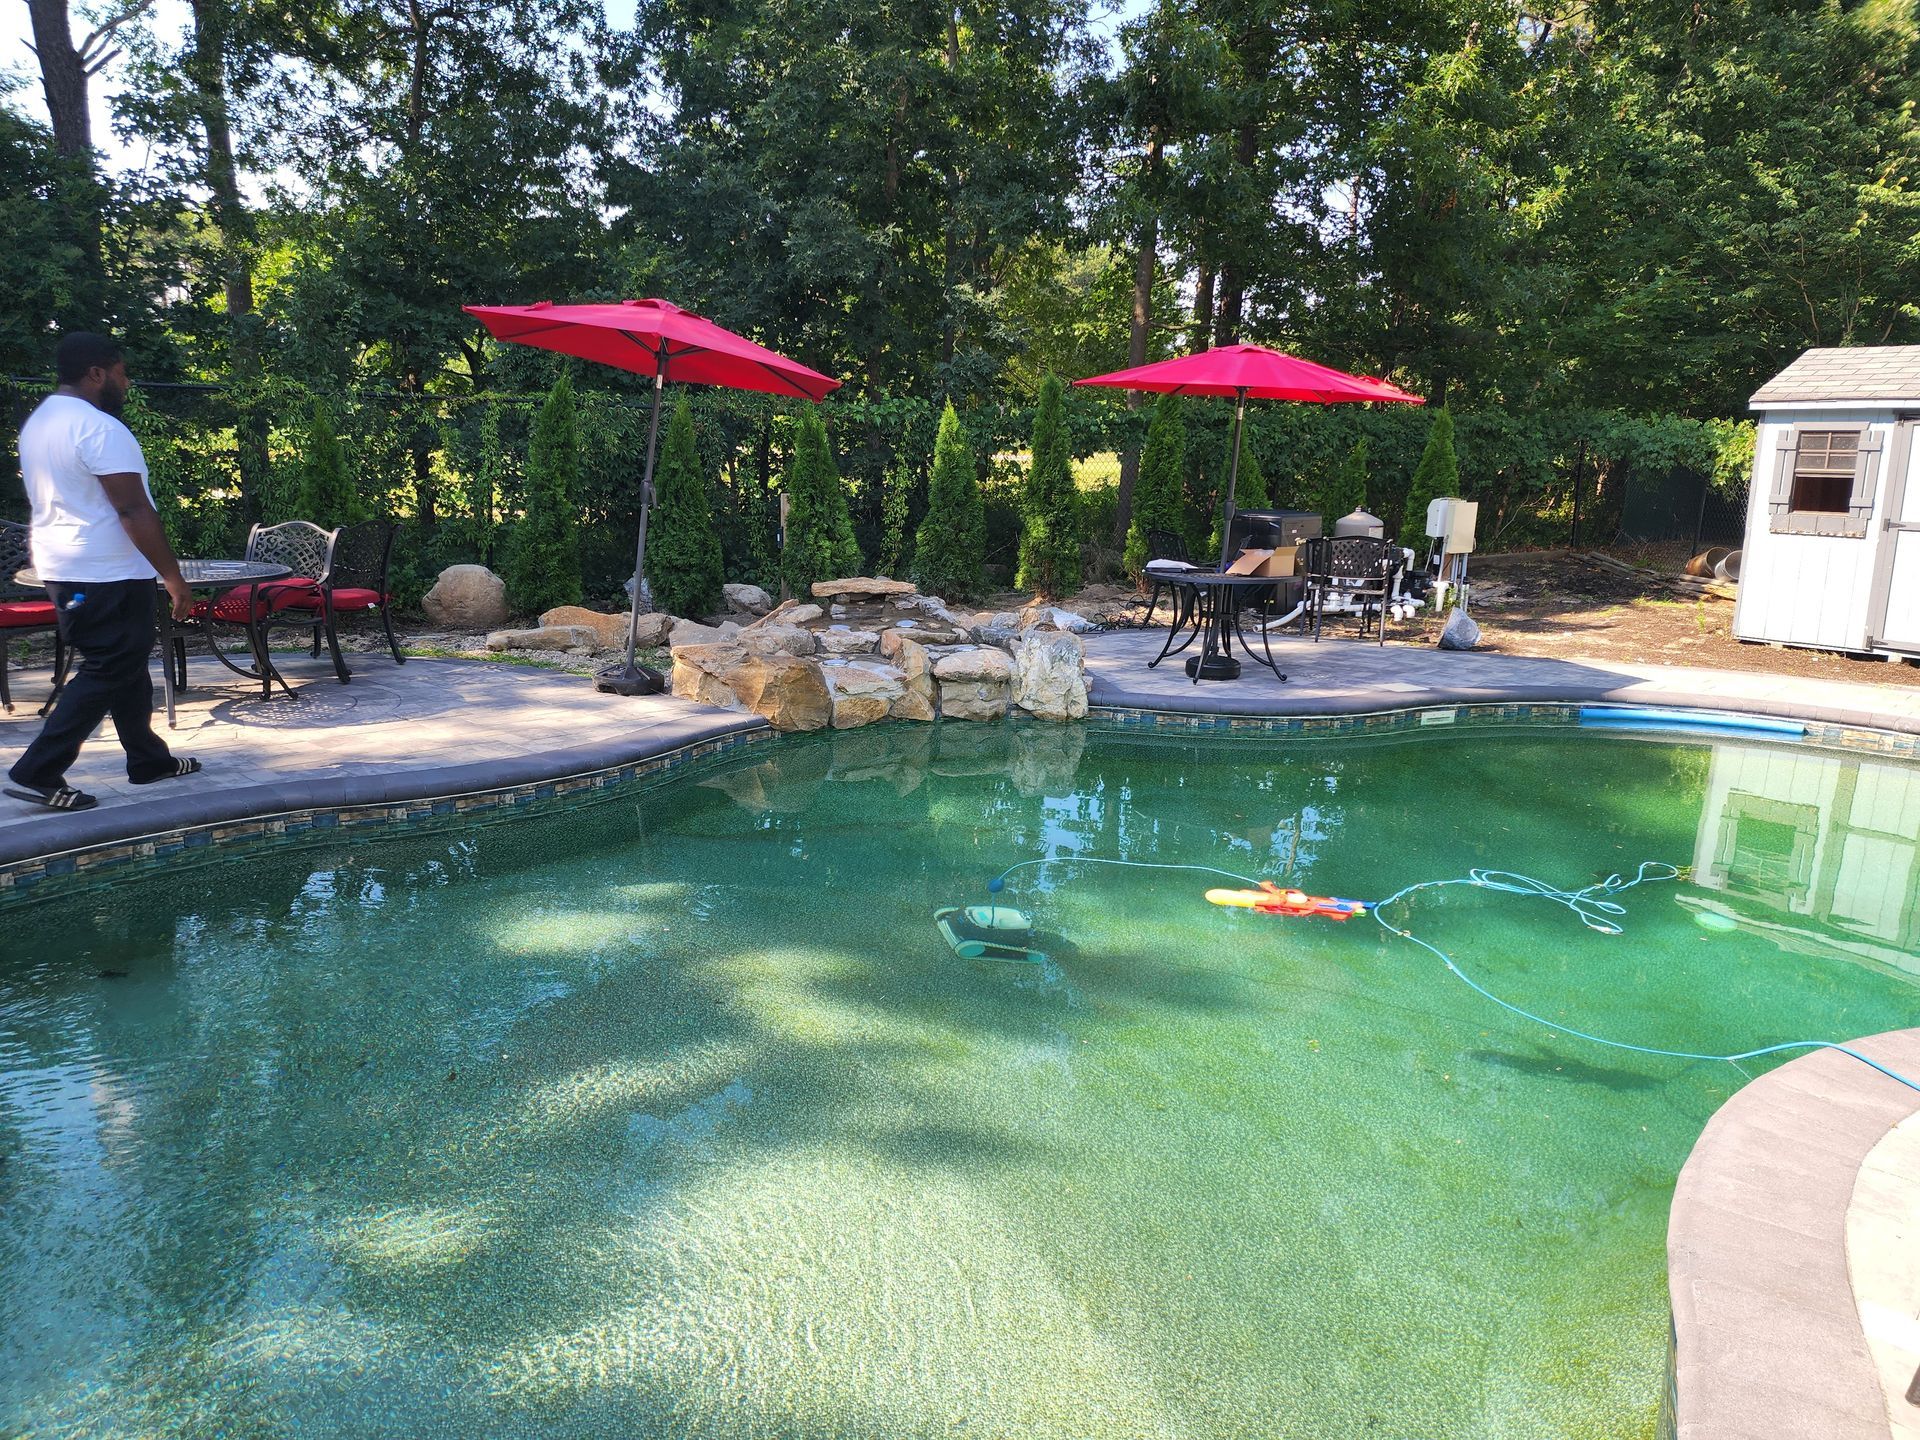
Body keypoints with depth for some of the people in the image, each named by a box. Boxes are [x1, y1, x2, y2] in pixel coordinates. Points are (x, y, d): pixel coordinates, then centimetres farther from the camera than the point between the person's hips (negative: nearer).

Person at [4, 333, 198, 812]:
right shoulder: (99, 427, -17)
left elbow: (54, 501, 20)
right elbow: (134, 511, -22)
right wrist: (173, 577, -19)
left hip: (61, 570, 10)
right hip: (107, 575, -10)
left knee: (125, 666, 18)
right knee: (107, 674, -4)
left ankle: (149, 760, 26)